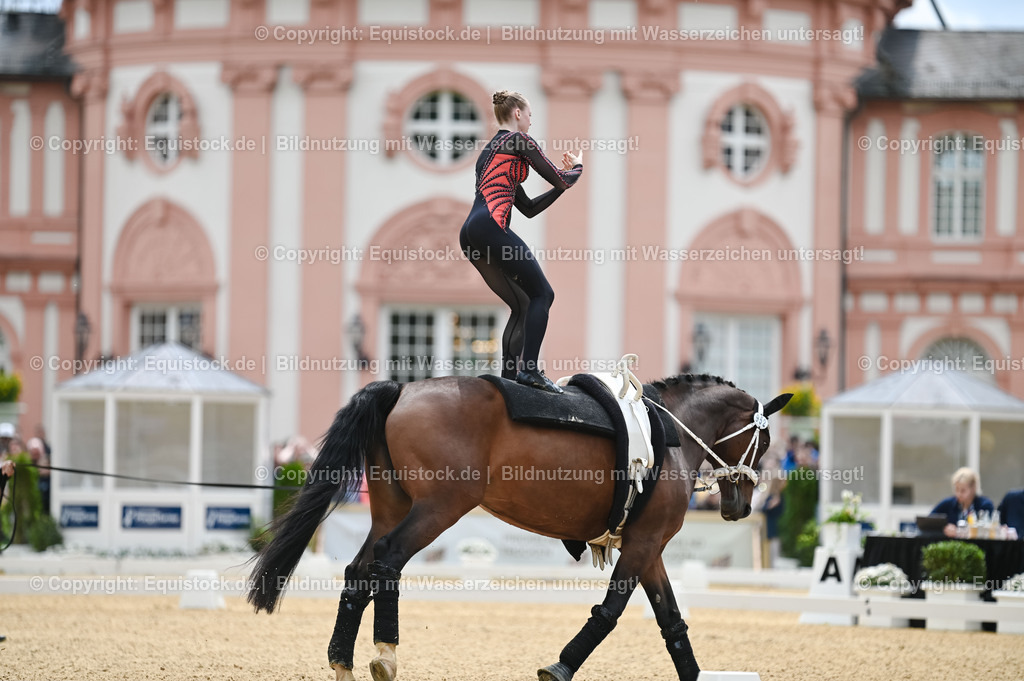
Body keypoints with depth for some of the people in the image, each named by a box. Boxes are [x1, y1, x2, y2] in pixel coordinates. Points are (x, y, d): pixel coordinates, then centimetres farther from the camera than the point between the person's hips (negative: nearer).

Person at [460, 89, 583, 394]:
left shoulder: (491, 148, 32)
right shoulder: (518, 140, 4)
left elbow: (529, 208, 32)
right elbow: (560, 181, 3)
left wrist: (564, 178, 32)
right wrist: (577, 167, 25)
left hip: (470, 235, 9)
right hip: (491, 226, -9)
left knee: (522, 306, 13)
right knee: (541, 293, -10)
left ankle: (508, 375, 4)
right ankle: (529, 369, -24)